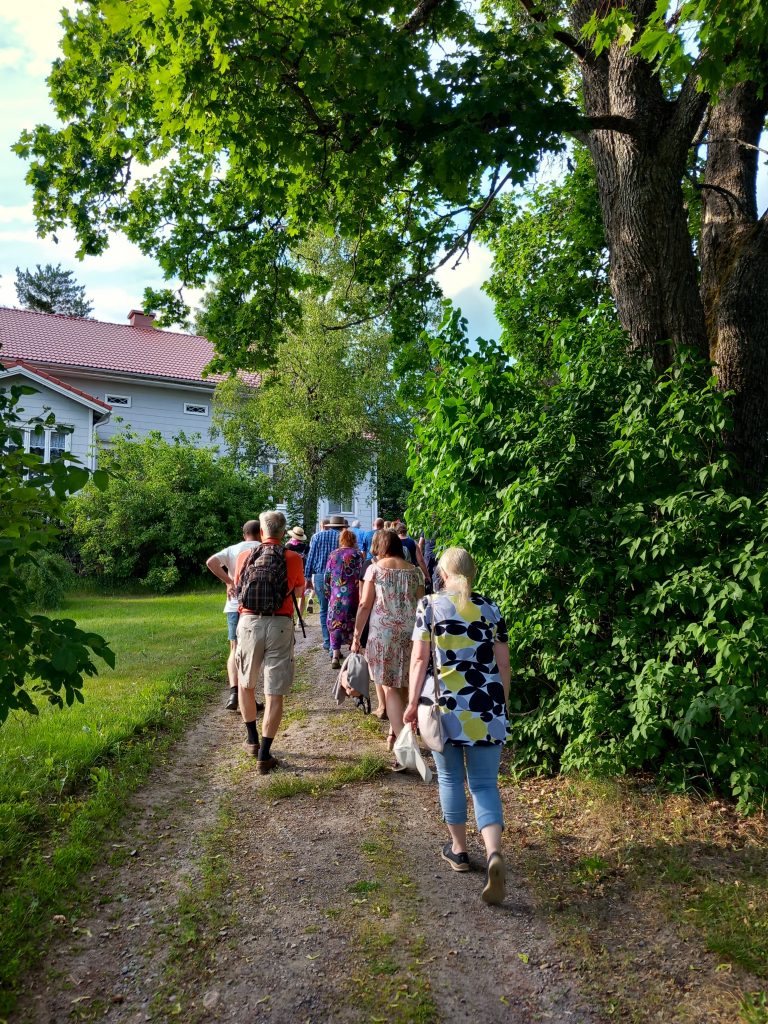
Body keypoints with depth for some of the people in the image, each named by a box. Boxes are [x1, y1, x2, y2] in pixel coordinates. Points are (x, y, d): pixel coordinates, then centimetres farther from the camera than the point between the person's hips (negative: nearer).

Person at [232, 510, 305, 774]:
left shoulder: (245, 556, 2)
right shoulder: (293, 559, 0)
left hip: (249, 621, 1)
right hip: (280, 625, -1)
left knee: (246, 684, 23)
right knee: (274, 693, 4)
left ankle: (253, 741, 32)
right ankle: (264, 755, 3)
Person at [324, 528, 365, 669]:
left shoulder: (333, 554, 4)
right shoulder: (357, 554, -4)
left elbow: (327, 576, 7)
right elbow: (361, 576, -9)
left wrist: (328, 592, 19)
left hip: (336, 594, 2)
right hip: (352, 593, -2)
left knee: (335, 623, 6)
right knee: (352, 621, 12)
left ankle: (335, 655, -4)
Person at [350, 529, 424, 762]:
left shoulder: (375, 569, 0)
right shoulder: (414, 571, 8)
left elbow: (365, 605, -4)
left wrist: (356, 635, 2)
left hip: (383, 632, -3)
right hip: (410, 633, 3)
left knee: (390, 688, -1)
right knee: (403, 685, 16)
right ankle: (394, 733, 31)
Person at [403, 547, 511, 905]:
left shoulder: (429, 606, -1)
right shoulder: (490, 608, 5)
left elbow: (419, 658, -5)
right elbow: (503, 664, 7)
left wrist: (412, 702, 2)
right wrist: (501, 703, 19)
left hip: (444, 704, -1)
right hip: (486, 708, 2)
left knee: (450, 778, 17)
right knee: (484, 784, 8)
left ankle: (459, 849, 28)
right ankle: (494, 854, -11)